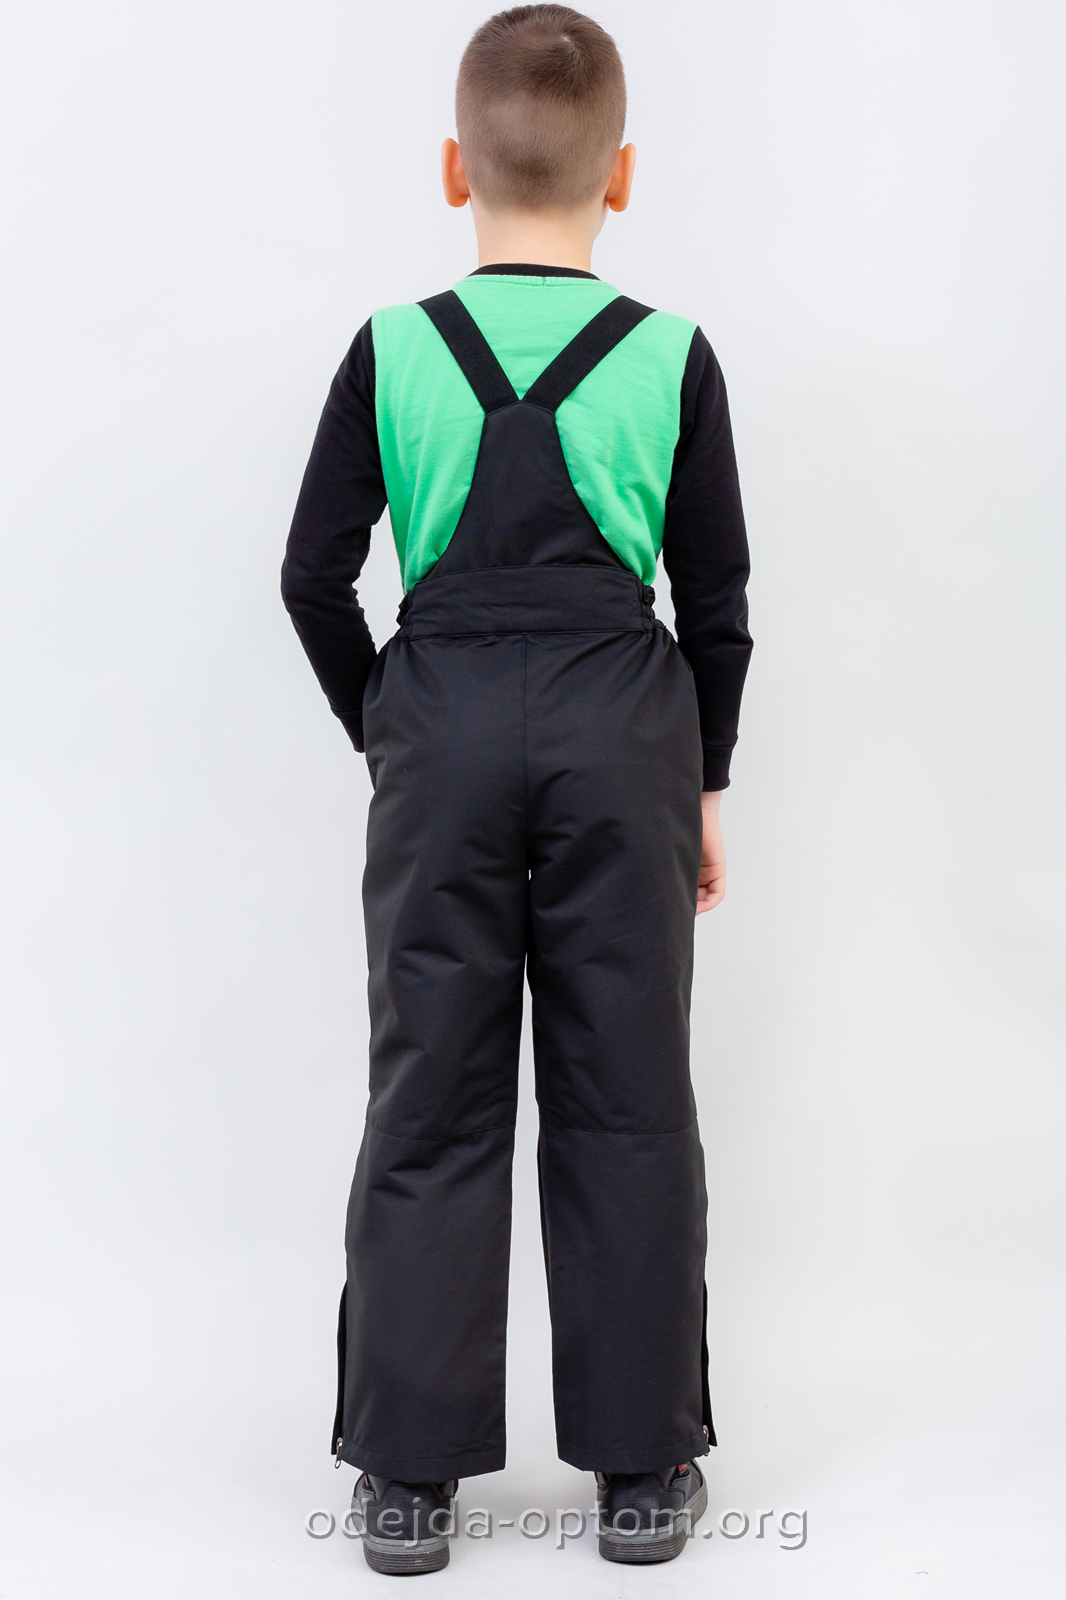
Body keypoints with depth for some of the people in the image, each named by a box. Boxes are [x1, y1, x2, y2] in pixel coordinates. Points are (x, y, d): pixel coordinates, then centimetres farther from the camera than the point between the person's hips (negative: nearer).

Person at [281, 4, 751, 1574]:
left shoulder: (391, 351, 0)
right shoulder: (672, 357, -1)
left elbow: (314, 576, 0)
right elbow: (718, 600, 2)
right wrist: (705, 779, 13)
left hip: (442, 733, 1)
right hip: (626, 733, 0)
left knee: (433, 1094, 8)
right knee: (627, 1096, 7)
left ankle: (409, 1473, 14)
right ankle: (642, 1469, 16)